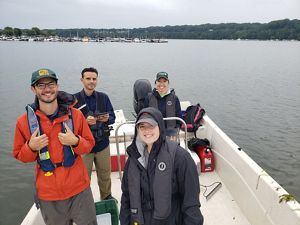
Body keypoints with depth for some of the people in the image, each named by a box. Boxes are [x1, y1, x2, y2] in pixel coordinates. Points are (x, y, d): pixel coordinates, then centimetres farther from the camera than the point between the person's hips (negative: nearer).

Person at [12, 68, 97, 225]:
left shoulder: (75, 115, -8)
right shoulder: (24, 121, -7)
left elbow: (89, 144, 0)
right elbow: (19, 155, 4)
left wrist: (75, 141, -20)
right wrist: (31, 147, -17)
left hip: (79, 188, 0)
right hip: (48, 194, 1)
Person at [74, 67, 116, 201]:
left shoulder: (103, 97, 5)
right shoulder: (75, 99, -4)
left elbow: (113, 117, 3)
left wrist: (107, 119, -19)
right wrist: (85, 121, -27)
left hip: (102, 143, 3)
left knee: (105, 175, 16)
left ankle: (107, 197, 39)